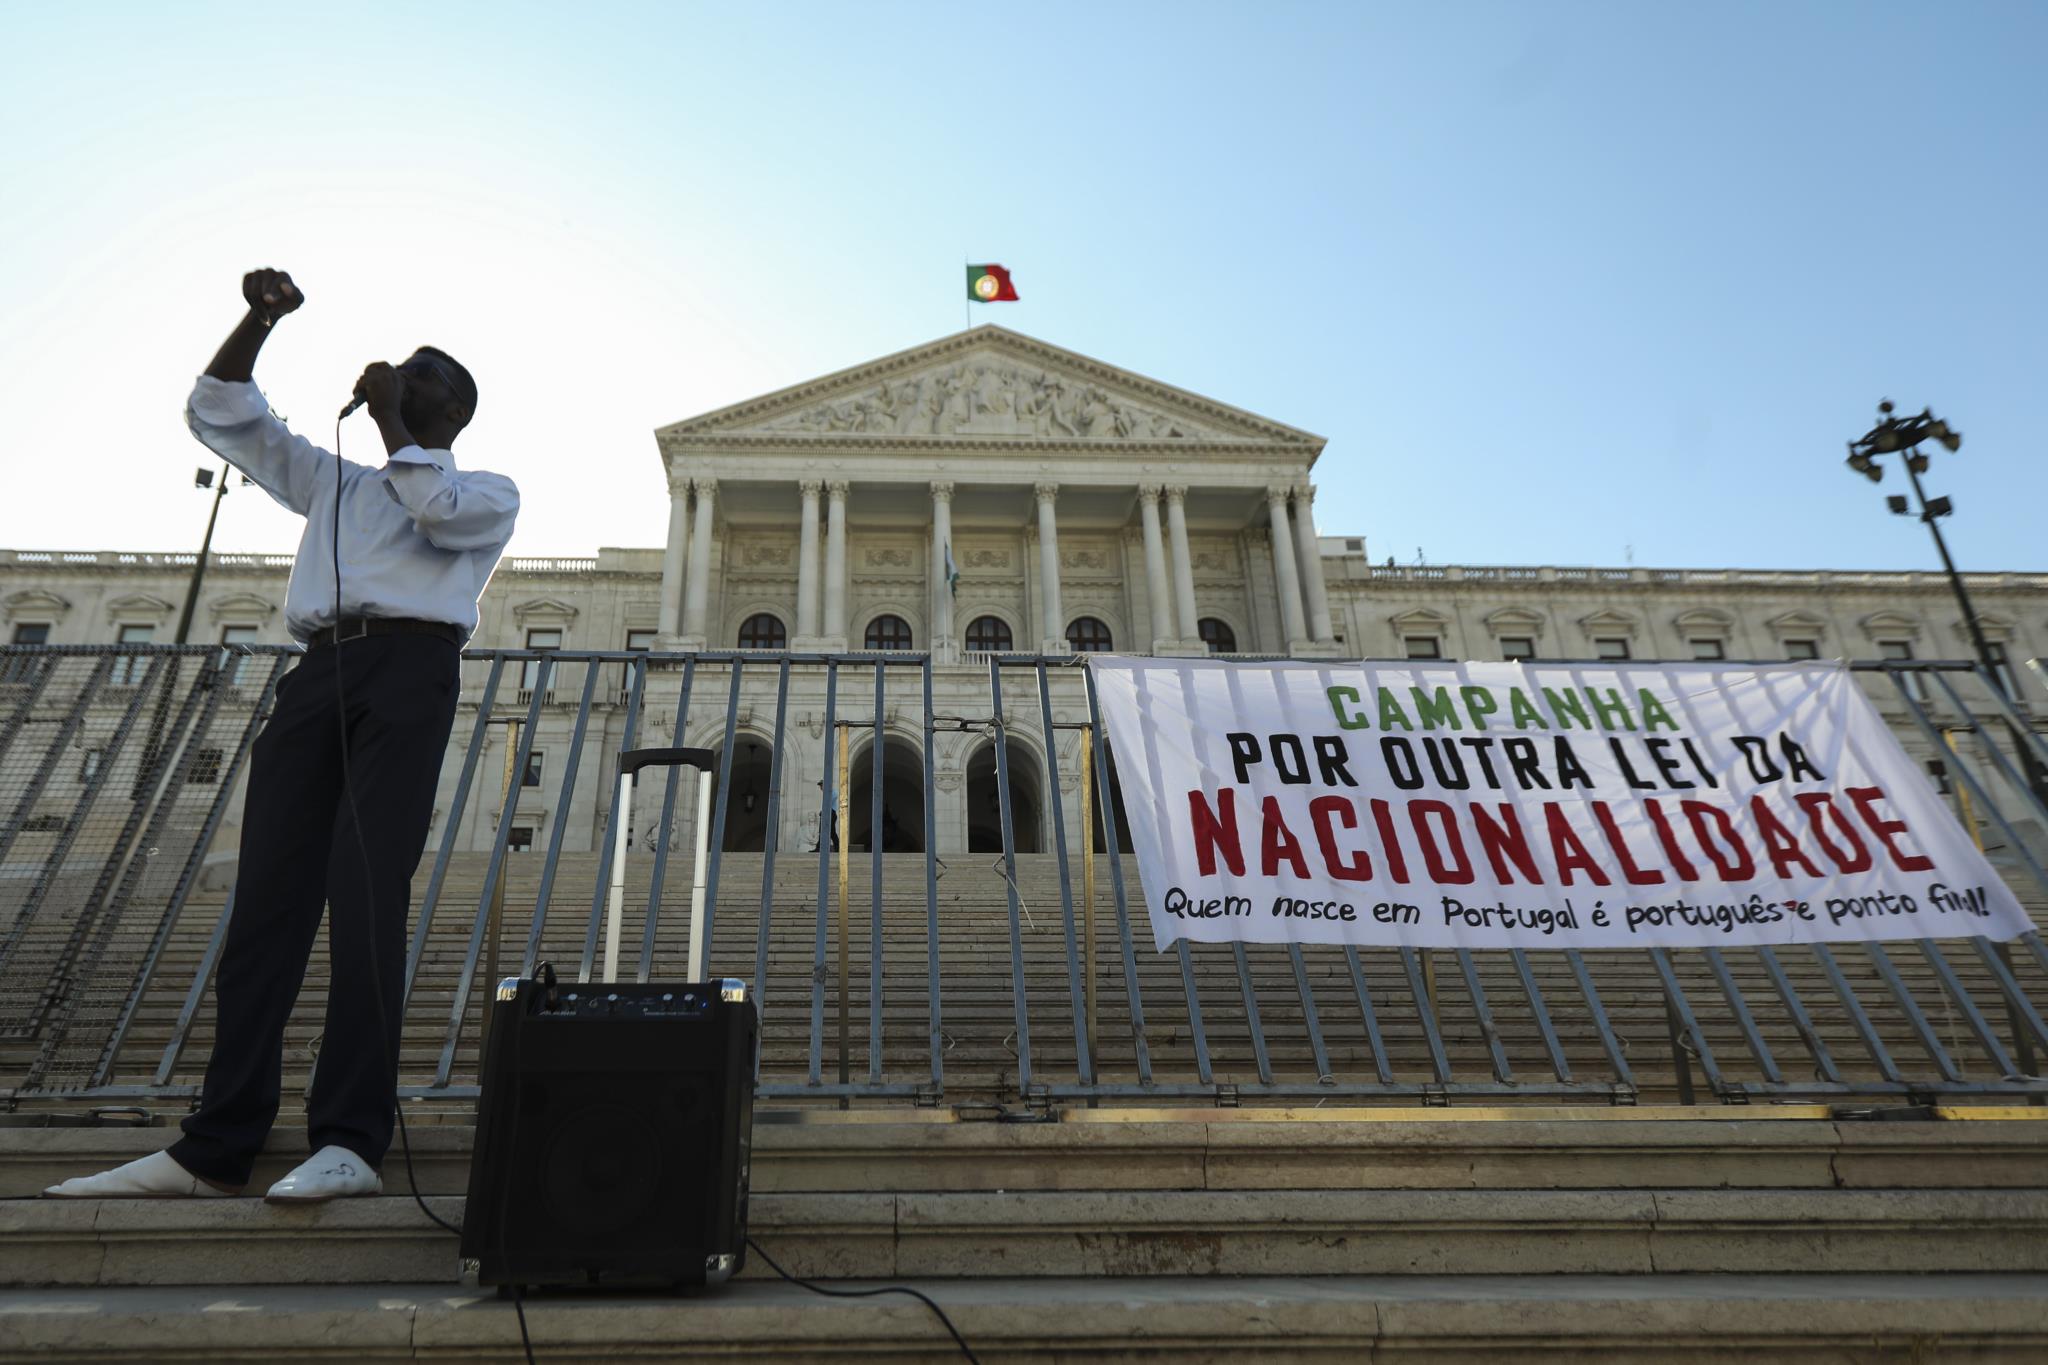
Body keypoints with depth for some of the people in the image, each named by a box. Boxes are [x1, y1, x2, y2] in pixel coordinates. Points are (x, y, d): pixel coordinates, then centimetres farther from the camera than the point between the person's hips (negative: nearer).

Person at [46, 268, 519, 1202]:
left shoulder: (490, 492, 19)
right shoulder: (336, 483, 34)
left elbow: (437, 507, -4)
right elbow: (220, 415, 33)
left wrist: (391, 415, 9)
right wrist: (258, 320, 19)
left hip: (409, 668, -5)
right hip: (318, 672, 5)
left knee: (366, 899, -17)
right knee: (266, 902, -4)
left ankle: (350, 1141, -17)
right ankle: (216, 1149, -4)